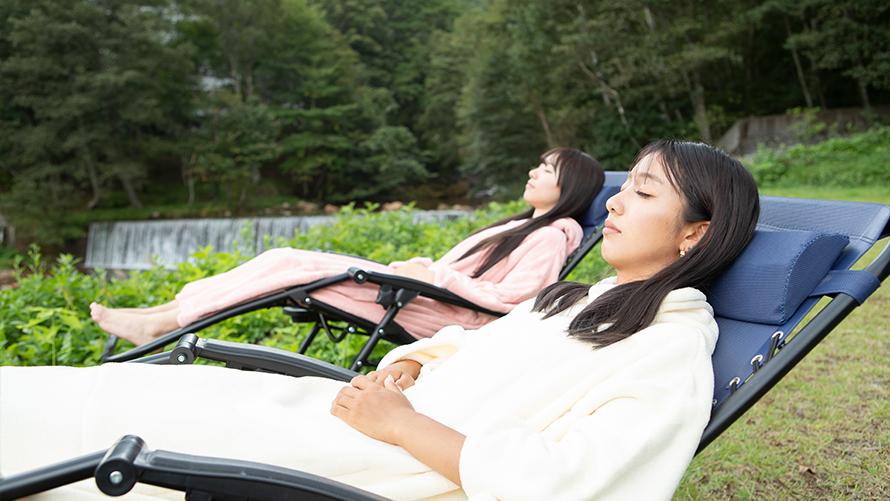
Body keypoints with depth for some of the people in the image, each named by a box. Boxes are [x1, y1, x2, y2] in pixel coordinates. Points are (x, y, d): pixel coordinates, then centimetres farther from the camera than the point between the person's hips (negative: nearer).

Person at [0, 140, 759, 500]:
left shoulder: (673, 359, -11)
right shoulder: (592, 300, 16)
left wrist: (402, 423, -18)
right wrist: (411, 361, 0)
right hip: (392, 414, 8)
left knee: (116, 410, -7)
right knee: (126, 391, 3)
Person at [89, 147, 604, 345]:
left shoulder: (553, 235, -5)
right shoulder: (522, 227, 24)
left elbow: (511, 299, -17)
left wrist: (437, 274, -12)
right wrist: (418, 266, 9)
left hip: (437, 313, -9)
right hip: (414, 293, 9)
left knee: (298, 264, -17)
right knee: (288, 258, -4)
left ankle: (161, 322, -11)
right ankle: (164, 315, -4)